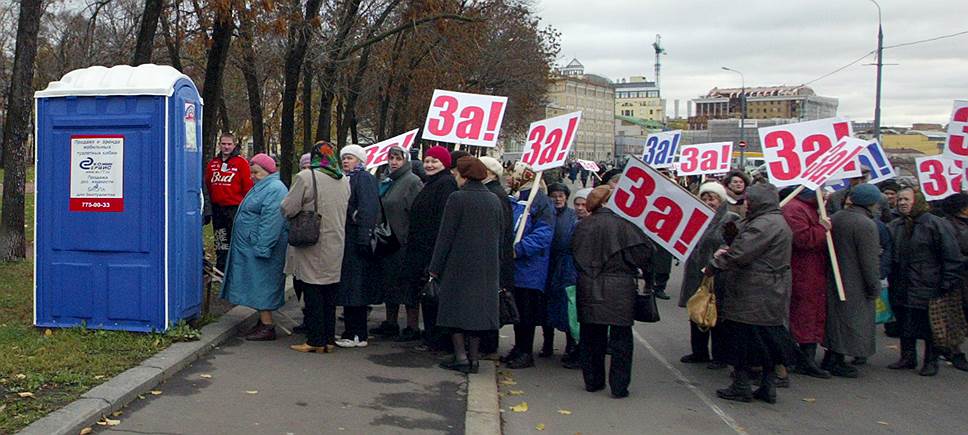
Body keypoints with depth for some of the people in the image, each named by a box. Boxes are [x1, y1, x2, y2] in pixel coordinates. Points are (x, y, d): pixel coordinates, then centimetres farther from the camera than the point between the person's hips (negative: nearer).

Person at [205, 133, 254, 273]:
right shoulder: (213, 163, 10)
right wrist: (209, 203, 10)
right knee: (220, 241, 12)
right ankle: (220, 270, 21)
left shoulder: (241, 163, -5)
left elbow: (248, 186, -7)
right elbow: (207, 185, 15)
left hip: (235, 208, -5)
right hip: (217, 208, 5)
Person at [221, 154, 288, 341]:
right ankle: (262, 322, 19)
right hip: (250, 248, 10)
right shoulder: (262, 188, 18)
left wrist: (262, 248, -27)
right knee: (258, 286, 13)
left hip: (259, 247, -10)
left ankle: (268, 327, -3)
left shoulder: (274, 189, -17)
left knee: (262, 286, -7)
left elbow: (271, 223, -24)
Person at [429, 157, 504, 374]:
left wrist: (435, 266, -4)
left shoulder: (457, 198, -12)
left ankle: (461, 356, 0)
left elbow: (446, 234, -10)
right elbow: (500, 233, 11)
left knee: (456, 306, 5)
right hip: (487, 265, 5)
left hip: (459, 264, -5)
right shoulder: (494, 200, 5)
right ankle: (474, 357, 12)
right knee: (478, 307, 10)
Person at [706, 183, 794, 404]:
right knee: (768, 340, 13)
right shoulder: (778, 222, 16)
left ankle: (741, 387, 6)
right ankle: (768, 387, 19)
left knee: (743, 339, 0)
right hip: (772, 296, 10)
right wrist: (727, 253, 5)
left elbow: (740, 254, -21)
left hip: (752, 295, -10)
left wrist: (714, 266, -9)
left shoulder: (764, 224, -18)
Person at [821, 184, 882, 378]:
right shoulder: (866, 224, -20)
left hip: (834, 280, 8)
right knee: (852, 321, 2)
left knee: (836, 317, 18)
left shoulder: (835, 218, 6)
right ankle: (837, 363, 6)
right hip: (855, 285, -8)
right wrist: (874, 287, -11)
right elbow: (869, 261, -20)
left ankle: (830, 357, 27)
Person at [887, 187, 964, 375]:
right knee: (905, 325, 13)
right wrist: (890, 280, 8)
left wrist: (949, 284, -13)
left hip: (928, 288, -5)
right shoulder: (894, 226, 9)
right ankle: (908, 357, 25)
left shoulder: (936, 224, -8)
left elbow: (952, 257, -9)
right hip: (901, 288, 6)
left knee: (930, 326, 3)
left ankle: (931, 361, 15)